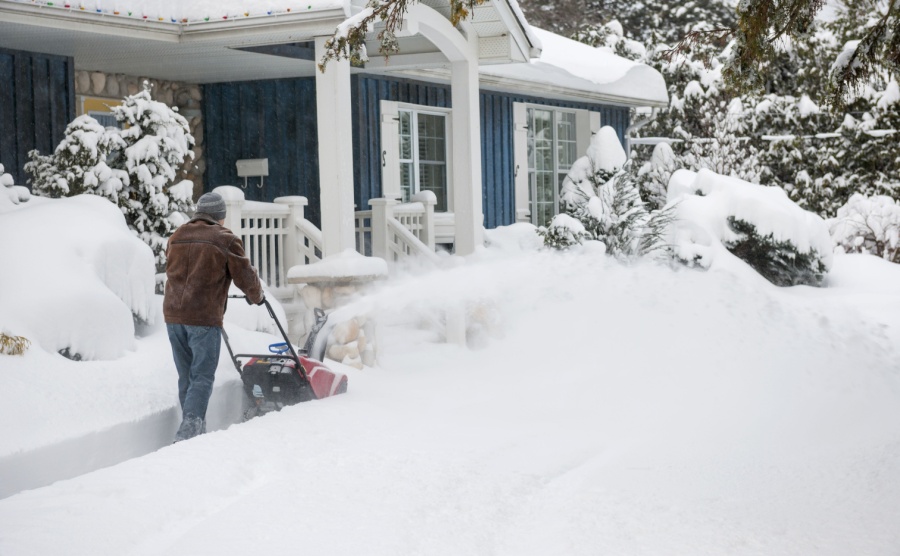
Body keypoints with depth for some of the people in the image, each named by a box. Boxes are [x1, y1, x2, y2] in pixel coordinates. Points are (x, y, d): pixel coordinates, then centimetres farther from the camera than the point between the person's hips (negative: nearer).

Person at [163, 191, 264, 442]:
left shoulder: (176, 237, 15)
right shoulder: (226, 239, -3)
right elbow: (245, 276, 0)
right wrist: (257, 296, 20)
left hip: (173, 315, 6)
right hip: (204, 318, -6)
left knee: (186, 376, 14)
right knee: (202, 377, -4)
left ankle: (195, 431, 19)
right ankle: (189, 430, -17)